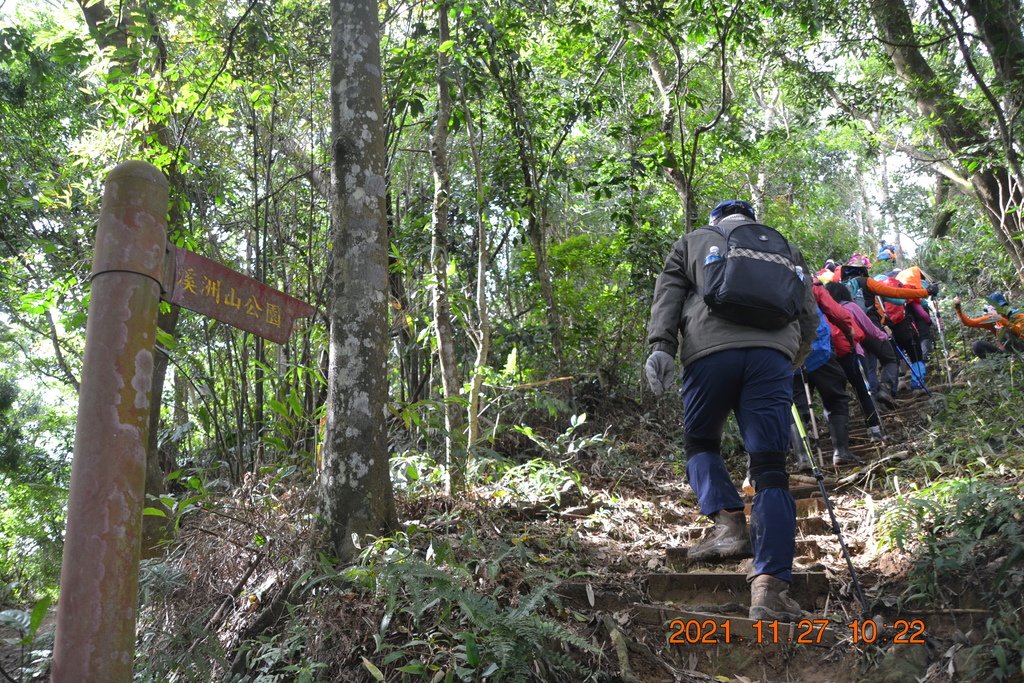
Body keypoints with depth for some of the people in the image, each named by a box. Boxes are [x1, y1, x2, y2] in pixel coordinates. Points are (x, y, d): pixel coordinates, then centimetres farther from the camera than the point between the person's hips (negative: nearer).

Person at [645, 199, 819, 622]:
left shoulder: (692, 242, 27)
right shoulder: (785, 249, 31)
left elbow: (667, 296, 10)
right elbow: (809, 317, 23)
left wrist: (661, 345, -2)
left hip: (710, 350, -1)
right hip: (773, 353, 1)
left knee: (701, 442, 20)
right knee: (770, 468, -3)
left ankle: (728, 523, -3)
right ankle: (770, 586, -13)